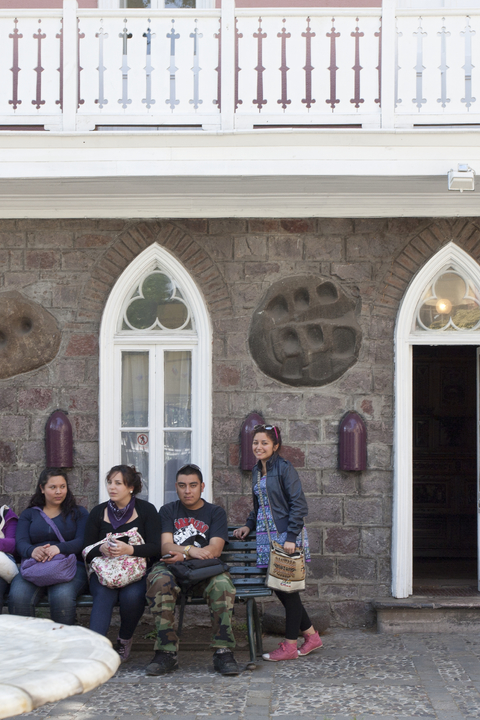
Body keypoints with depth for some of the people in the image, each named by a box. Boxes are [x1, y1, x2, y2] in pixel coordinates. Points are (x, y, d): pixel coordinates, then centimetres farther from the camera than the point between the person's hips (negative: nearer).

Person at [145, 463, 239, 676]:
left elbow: (215, 549, 1)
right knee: (159, 581, -36)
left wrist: (183, 555, -13)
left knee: (222, 584, -35)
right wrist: (191, 550, -17)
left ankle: (223, 652, -29)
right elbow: (166, 547, 3)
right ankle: (166, 653, -34)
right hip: (172, 569, 0)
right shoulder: (168, 511, 18)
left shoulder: (215, 512, 15)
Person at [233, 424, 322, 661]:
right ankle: (311, 635, 21)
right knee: (278, 588, 8)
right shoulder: (257, 471, 14)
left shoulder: (284, 468, -10)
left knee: (288, 588, -2)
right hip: (267, 536, 8)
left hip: (286, 536, -8)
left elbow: (299, 505, -14)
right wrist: (249, 525, 11)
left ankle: (290, 645, 6)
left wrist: (291, 537, -19)